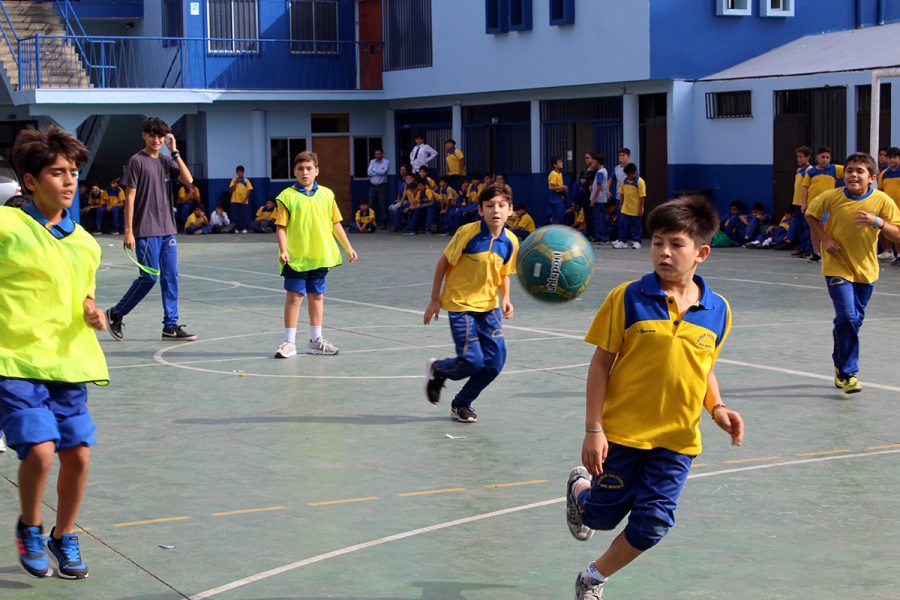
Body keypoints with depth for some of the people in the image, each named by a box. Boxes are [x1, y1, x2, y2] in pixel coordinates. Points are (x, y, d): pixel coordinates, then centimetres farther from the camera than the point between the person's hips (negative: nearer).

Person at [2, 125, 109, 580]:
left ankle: (64, 537, 27)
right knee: (39, 449, -16)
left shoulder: (85, 244, 10)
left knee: (77, 454, 2)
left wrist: (91, 312, 3)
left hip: (69, 362, 5)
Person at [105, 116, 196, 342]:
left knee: (170, 277, 4)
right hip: (146, 231, -6)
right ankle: (116, 314, 11)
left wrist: (175, 152, -4)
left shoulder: (166, 160, 12)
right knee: (149, 277, -6)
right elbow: (130, 197, -8)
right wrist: (128, 231, -12)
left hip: (167, 229, 6)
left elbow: (188, 179, -1)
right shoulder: (137, 161, -6)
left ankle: (171, 326, 8)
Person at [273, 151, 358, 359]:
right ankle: (289, 343, 3)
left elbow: (335, 224, 13)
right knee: (294, 297, -3)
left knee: (317, 296, 12)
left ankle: (315, 341, 22)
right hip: (296, 256, -4)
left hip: (320, 256, 4)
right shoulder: (287, 196, -5)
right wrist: (283, 250, -18)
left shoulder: (326, 194, 7)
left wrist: (348, 247, 12)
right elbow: (280, 227, -7)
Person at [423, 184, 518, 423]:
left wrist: (505, 299, -6)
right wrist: (435, 299, -5)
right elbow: (443, 263, -7)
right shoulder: (467, 233, -17)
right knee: (472, 361, -13)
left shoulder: (510, 242, -4)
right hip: (460, 304, -5)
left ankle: (461, 403, 21)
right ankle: (437, 370, 22)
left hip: (489, 306, 5)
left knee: (496, 361, -2)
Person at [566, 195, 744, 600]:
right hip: (622, 430, -2)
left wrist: (717, 408, -6)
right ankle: (581, 487, 47)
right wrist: (594, 429, -10)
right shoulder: (628, 299, -11)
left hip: (677, 439, 2)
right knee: (602, 517, 10)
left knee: (652, 524, -1)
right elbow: (601, 364, -7)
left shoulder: (717, 311, -1)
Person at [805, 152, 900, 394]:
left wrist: (877, 222, -28)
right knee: (847, 316, -16)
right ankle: (847, 373, -6)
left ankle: (841, 366, 32)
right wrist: (825, 238, -8)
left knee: (855, 319, 12)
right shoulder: (831, 197, -12)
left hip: (865, 268, 3)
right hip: (837, 267, -2)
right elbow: (811, 215, 7)